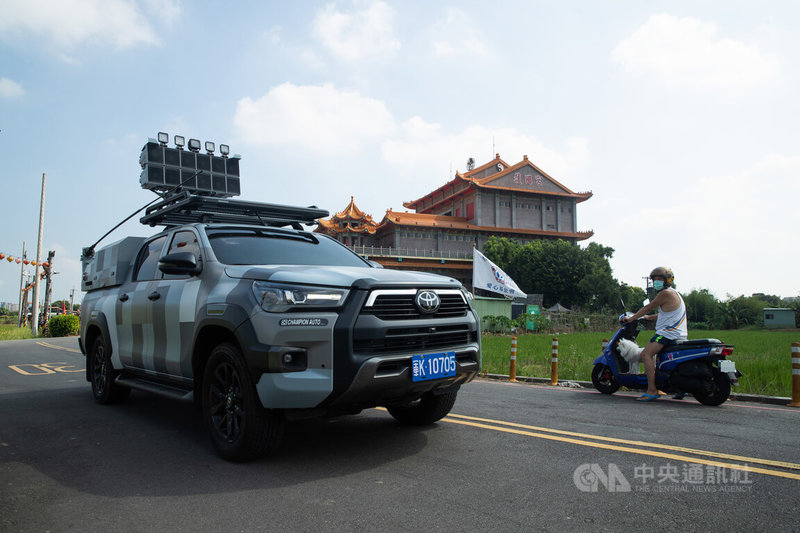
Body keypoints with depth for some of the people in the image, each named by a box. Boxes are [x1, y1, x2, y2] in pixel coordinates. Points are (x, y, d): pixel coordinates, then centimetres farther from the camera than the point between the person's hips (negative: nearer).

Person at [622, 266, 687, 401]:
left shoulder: (666, 293, -11)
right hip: (678, 334, 11)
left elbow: (648, 308, -7)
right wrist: (649, 317, 37)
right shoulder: (675, 294, 21)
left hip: (669, 333, -11)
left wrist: (631, 318, 1)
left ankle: (652, 390, -30)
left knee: (646, 353, -23)